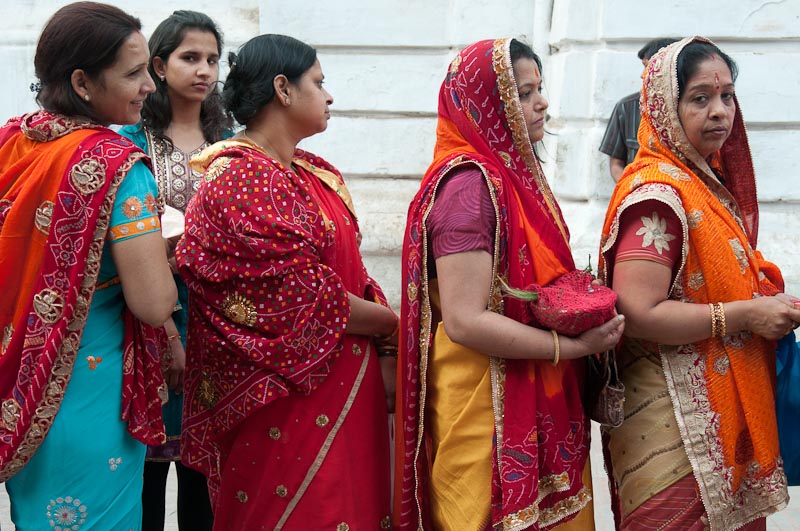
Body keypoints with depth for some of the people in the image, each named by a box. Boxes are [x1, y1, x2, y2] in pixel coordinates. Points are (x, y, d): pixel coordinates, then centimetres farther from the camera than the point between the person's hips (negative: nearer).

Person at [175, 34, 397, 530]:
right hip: (285, 401, -8)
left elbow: (351, 273, 10)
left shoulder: (318, 175, 10)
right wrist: (390, 323, -7)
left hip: (346, 389, 8)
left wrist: (389, 357, -2)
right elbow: (306, 296, -20)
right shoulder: (241, 179, -16)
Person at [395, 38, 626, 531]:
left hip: (537, 405, 9)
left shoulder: (518, 175, 11)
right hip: (489, 407, -9)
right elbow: (464, 321, -23)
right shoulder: (468, 182, -17)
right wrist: (575, 345, -19)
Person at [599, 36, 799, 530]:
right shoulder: (657, 192, -18)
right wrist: (747, 314, -19)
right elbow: (637, 314, -26)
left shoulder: (709, 181, 10)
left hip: (723, 408, 9)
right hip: (676, 412, -9)